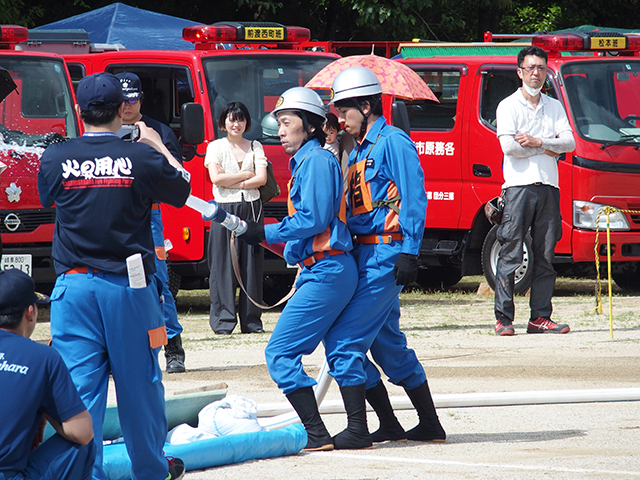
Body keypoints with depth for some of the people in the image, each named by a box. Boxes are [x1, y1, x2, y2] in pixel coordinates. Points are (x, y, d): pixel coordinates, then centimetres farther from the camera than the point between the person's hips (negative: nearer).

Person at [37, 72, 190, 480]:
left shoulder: (55, 159, -4)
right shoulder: (142, 158, -8)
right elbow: (181, 191, 10)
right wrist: (158, 146, 23)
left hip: (74, 286, 1)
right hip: (130, 285, -1)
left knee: (79, 385, 2)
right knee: (139, 381, 13)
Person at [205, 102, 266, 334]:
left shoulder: (255, 147, 14)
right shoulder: (215, 147, 7)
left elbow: (261, 179, 0)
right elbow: (216, 177, -8)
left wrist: (232, 183, -9)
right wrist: (247, 175, -3)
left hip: (252, 209, 2)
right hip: (225, 209, -2)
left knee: (251, 263, 1)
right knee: (224, 264, -6)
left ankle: (251, 319, 4)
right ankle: (223, 320, -4)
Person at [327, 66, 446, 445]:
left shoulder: (393, 142, -9)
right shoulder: (360, 150, 19)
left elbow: (414, 198, -16)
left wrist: (409, 252, -22)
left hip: (385, 255, -10)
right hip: (367, 255, 10)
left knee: (345, 343, -12)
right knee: (388, 345, 14)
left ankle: (388, 425, -6)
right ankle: (430, 425, 20)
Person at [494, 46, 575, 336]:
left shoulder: (554, 107, 17)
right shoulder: (508, 106, 4)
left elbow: (569, 142, 4)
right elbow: (508, 146, -10)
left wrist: (538, 142, -11)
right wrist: (547, 149, -3)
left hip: (549, 186, 4)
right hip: (519, 184, -4)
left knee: (545, 256, 3)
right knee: (510, 255, -6)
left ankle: (540, 317, 5)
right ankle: (503, 318, -6)